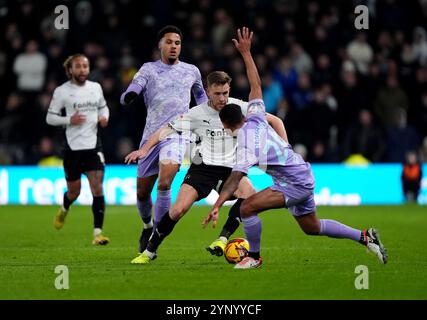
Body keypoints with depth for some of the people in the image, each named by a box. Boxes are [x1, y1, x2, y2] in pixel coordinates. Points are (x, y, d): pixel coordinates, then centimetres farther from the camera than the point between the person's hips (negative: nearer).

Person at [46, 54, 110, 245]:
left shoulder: (96, 87, 6)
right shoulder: (62, 91, -4)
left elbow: (103, 107, 22)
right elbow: (50, 117, -1)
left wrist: (104, 117, 0)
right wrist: (69, 120, -17)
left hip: (93, 145, 2)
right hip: (72, 147, -2)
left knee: (97, 188, -13)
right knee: (74, 191, 10)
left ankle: (97, 233, -13)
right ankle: (64, 210, 47)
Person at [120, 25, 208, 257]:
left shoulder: (191, 71, 13)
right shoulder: (149, 69, 8)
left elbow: (200, 95, 32)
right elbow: (132, 91, -8)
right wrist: (129, 96, -32)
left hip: (176, 134, -1)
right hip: (151, 135, 1)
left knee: (164, 184, -23)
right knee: (142, 192, 7)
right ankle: (148, 227, 39)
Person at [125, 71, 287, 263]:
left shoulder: (239, 108, -2)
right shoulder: (197, 113, -2)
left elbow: (275, 121, 5)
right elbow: (168, 129, 1)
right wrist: (144, 149, -11)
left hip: (230, 168, 1)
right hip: (203, 167, -1)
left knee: (250, 195, -30)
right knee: (178, 209, -16)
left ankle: (222, 239, -21)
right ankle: (150, 251, 1)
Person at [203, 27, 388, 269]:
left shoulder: (247, 143, -22)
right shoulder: (256, 117, 0)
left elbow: (235, 178, -32)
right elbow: (256, 84, 11)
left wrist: (217, 206, -39)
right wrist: (246, 52, 15)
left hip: (293, 184, -9)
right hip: (304, 176, 9)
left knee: (247, 208, -16)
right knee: (312, 227, 22)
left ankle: (254, 257, -2)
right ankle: (365, 237, 24)